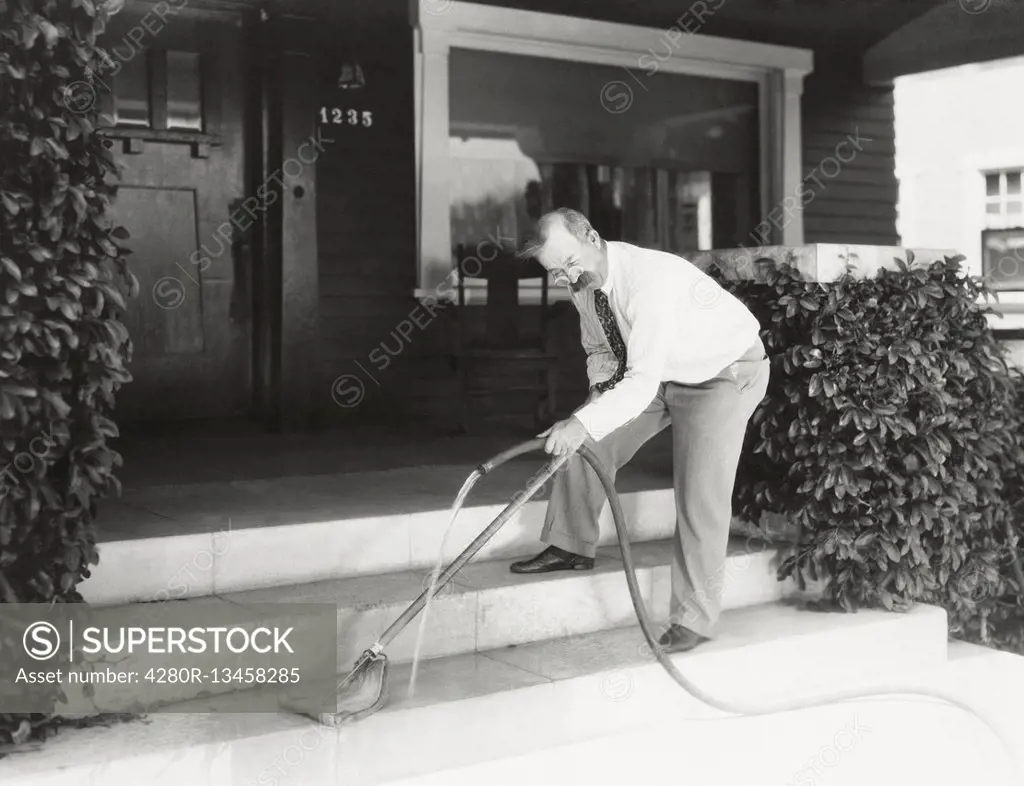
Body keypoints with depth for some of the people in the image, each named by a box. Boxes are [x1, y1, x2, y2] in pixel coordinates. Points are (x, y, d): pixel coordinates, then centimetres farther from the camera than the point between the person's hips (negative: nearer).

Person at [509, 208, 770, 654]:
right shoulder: (584, 283, -10)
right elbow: (600, 347, 10)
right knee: (584, 439, 1)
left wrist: (586, 422, -55)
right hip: (660, 371, 8)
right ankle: (571, 546, 18)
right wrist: (601, 388, -9)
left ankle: (693, 618, -3)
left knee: (700, 494, -14)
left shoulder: (650, 279, -37)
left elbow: (643, 383, -44)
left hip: (725, 373, -8)